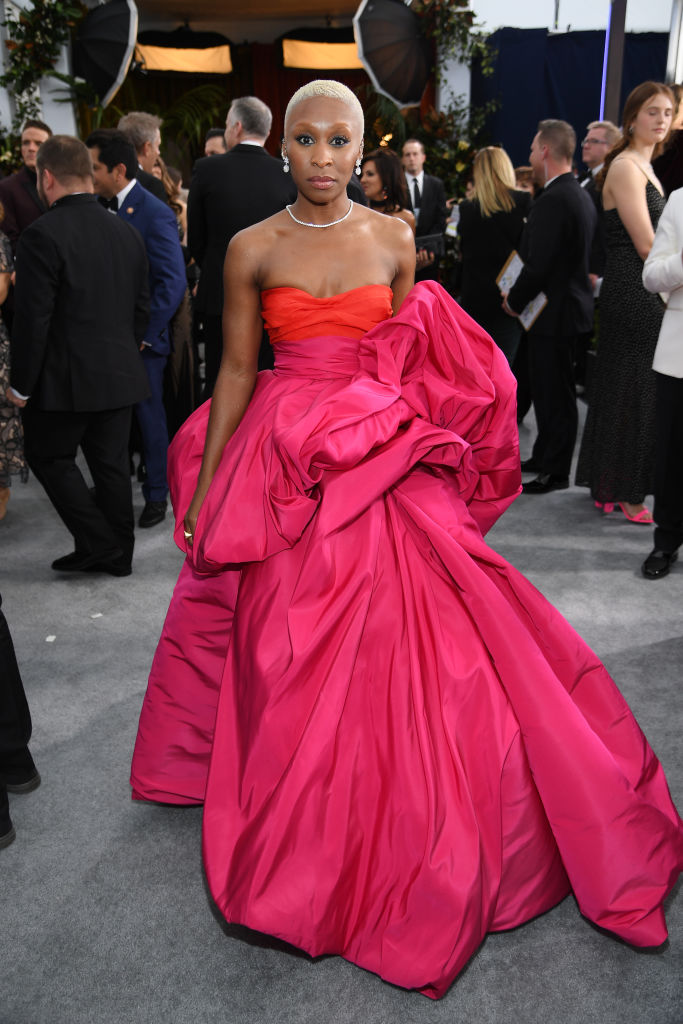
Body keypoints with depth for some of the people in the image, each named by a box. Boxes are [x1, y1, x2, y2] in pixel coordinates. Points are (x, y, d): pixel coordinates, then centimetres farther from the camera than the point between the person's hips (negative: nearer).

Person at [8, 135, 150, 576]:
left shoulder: (43, 235, -15)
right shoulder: (127, 232, 6)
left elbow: (33, 319, -16)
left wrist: (20, 384, -7)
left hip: (65, 379, -6)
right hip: (120, 375, 6)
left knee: (49, 457, 11)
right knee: (111, 462, 13)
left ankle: (100, 543, 10)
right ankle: (118, 554, 23)